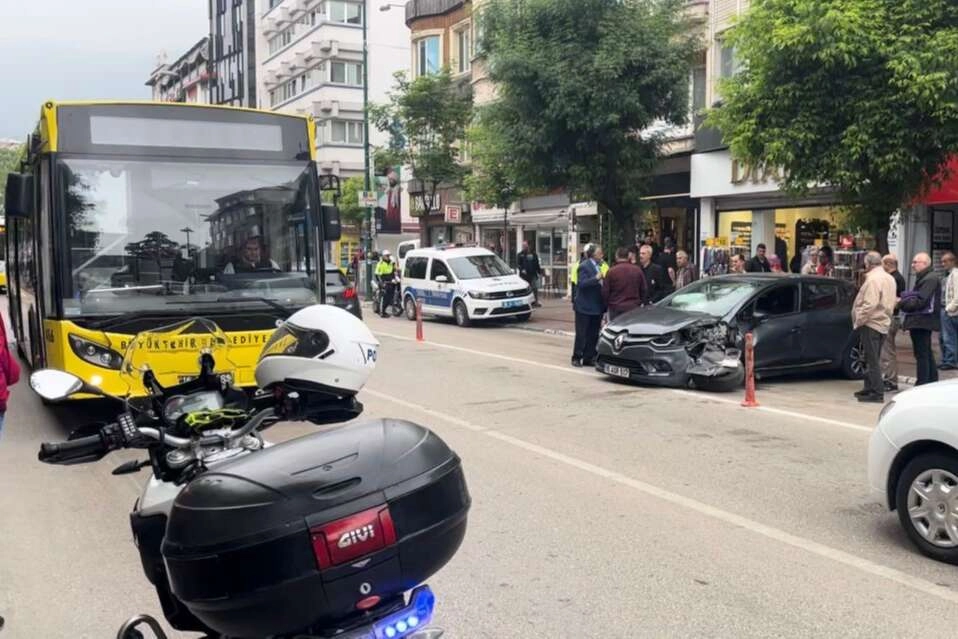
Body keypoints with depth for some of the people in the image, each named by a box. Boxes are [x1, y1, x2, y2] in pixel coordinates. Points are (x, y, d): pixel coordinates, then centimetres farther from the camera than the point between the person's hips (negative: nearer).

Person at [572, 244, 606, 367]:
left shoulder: (598, 265, 12)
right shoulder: (584, 266, -12)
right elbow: (582, 283, -21)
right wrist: (596, 278, -29)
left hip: (597, 306, 8)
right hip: (585, 306, -8)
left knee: (593, 334, 10)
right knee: (581, 333, -1)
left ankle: (588, 358, 17)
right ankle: (576, 357, 8)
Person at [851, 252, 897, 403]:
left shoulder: (873, 280, -18)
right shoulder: (890, 278, 13)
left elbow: (870, 304, -24)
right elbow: (893, 301, 17)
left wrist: (859, 320, -15)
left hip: (871, 323, -9)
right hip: (883, 323, 10)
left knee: (872, 359, -6)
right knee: (873, 358, 17)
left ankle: (877, 393, -6)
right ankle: (870, 388, 25)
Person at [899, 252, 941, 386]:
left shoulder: (930, 279, -15)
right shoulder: (923, 278, 18)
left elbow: (920, 301, -22)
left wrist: (901, 303, -14)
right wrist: (904, 300, 5)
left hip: (921, 323, -11)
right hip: (922, 323, 11)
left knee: (922, 355, -8)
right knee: (927, 354, 17)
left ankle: (922, 385, -6)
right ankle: (932, 382, 26)